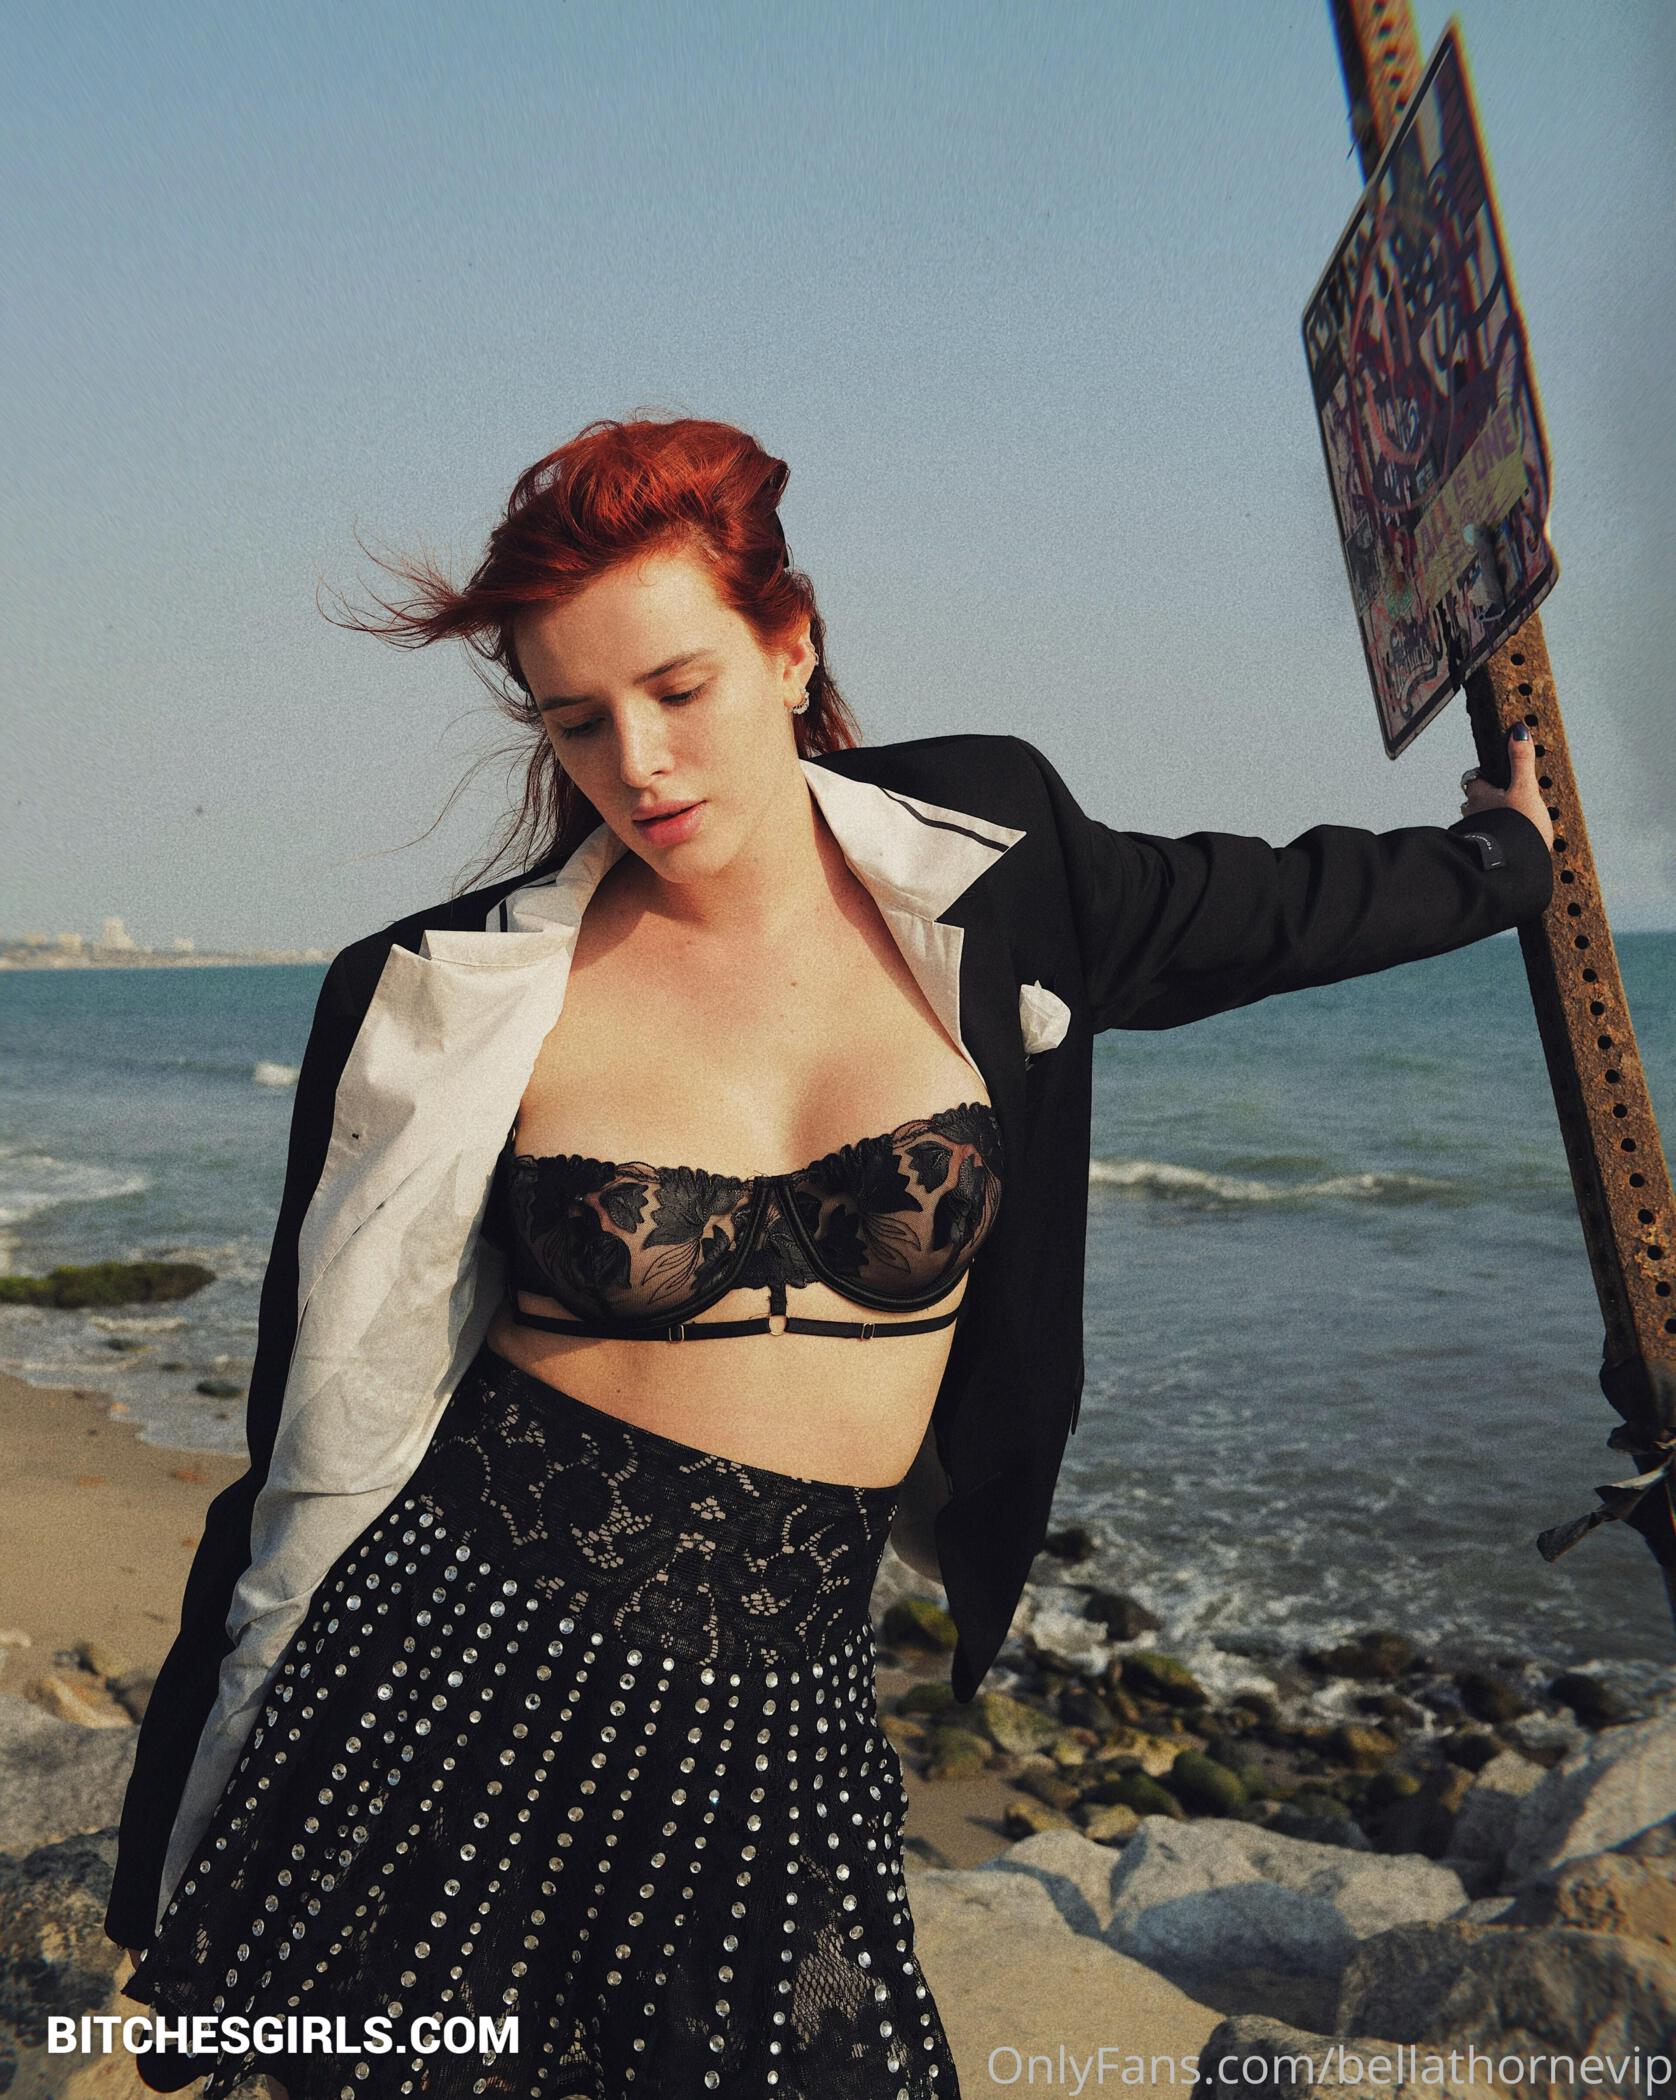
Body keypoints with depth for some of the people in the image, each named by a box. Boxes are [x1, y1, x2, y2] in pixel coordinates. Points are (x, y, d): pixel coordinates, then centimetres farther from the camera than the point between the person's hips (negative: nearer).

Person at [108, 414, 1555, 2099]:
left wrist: (1501, 857, 33)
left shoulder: (977, 870, -1)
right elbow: (329, 1429, 0)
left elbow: (1243, 912, 18)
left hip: (776, 1701, 2)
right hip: (456, 1662, -1)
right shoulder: (461, 999, -7)